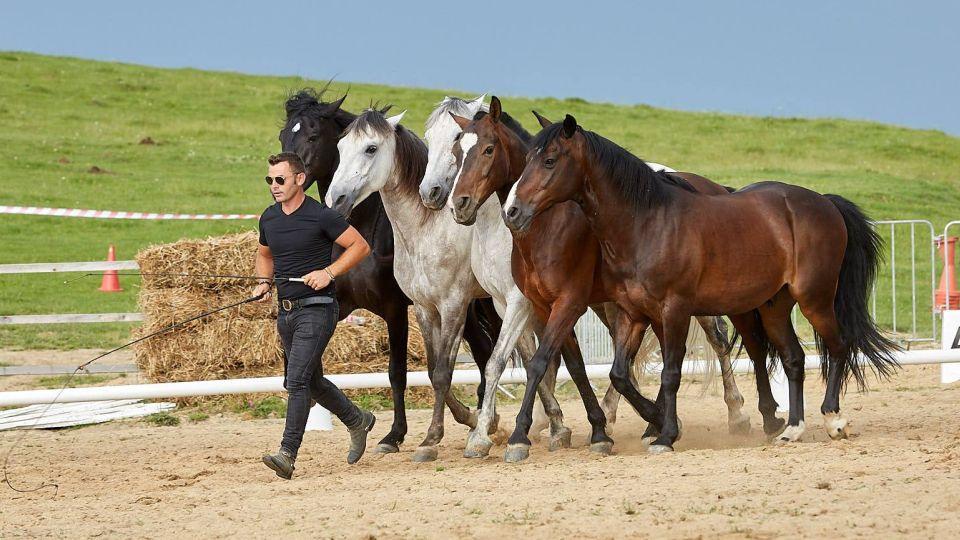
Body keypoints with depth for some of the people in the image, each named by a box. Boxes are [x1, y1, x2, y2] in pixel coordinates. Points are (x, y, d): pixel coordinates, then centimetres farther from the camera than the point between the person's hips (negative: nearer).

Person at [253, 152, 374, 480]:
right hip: (286, 312, 8)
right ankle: (357, 420, 40)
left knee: (297, 380, -17)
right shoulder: (269, 218, 9)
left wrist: (329, 272, -18)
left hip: (316, 309, -8)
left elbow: (360, 246, -7)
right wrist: (265, 283, 7)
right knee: (311, 381, 18)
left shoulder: (320, 216, -12)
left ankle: (287, 454, -21)